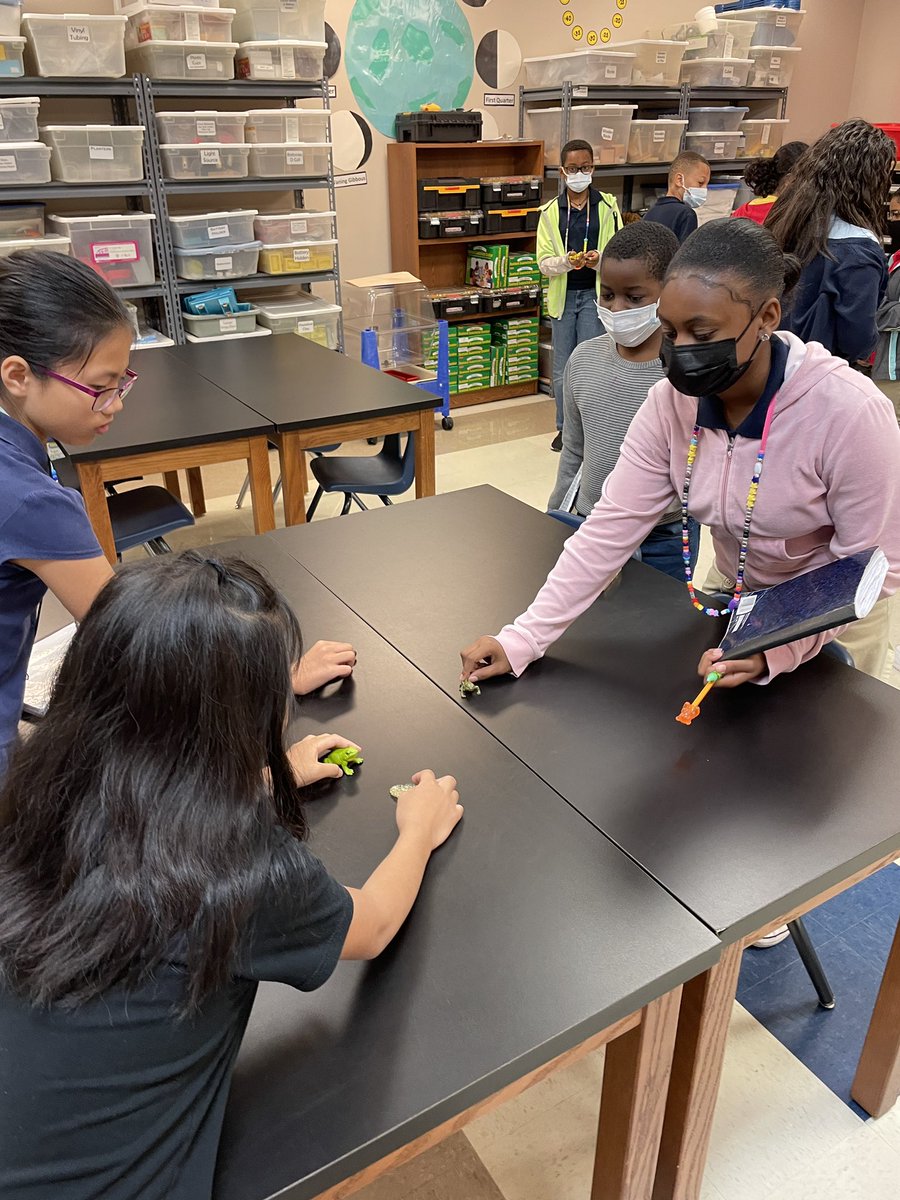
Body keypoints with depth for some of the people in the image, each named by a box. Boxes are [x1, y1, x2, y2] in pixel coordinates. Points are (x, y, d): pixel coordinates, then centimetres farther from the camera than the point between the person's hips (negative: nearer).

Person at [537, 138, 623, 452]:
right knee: (562, 367, 9)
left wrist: (600, 260, -18)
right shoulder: (551, 212, 4)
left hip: (594, 294, -2)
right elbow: (544, 261, 0)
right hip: (563, 295, 2)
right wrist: (566, 262, -20)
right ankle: (564, 426, 23)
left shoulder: (607, 207, 0)